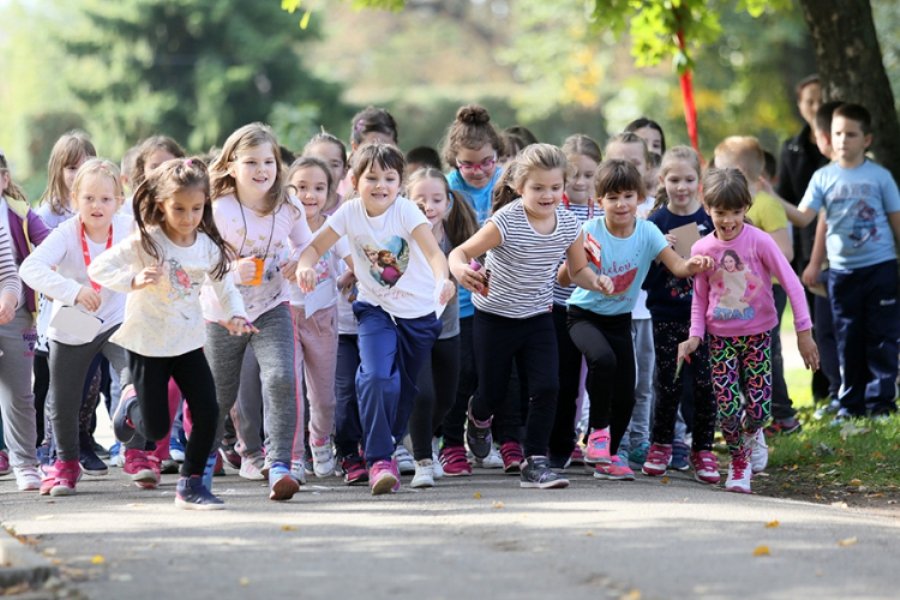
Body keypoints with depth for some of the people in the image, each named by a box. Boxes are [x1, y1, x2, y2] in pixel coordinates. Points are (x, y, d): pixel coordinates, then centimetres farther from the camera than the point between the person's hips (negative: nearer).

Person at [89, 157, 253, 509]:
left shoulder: (208, 246, -2)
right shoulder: (145, 243, -15)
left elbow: (224, 286, 12)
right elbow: (98, 268, -16)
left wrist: (236, 314, -6)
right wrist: (133, 280, -31)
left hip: (188, 343, 4)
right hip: (147, 344, -4)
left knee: (208, 412, -9)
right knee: (156, 428, 0)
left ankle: (192, 482, 8)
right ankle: (131, 405, 35)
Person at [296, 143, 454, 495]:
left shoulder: (405, 211, -18)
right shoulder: (350, 213, -10)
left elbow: (433, 252, -29)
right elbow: (317, 246, -6)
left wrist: (442, 280, -50)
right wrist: (305, 265, -30)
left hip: (420, 311, 0)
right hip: (376, 310, 0)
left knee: (406, 387, 11)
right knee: (376, 379, -22)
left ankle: (388, 448, 36)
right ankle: (379, 460, -17)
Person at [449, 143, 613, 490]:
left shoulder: (568, 224, -8)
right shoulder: (506, 221, -24)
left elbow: (578, 270, 5)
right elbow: (460, 252, -24)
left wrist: (596, 282, -17)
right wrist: (460, 270, -47)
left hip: (538, 318, 3)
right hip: (495, 317, -3)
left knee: (546, 387, -11)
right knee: (494, 391, 10)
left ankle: (535, 462, 0)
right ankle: (479, 417, 48)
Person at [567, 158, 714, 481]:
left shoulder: (647, 232, -10)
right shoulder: (590, 231, -17)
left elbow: (677, 266, -21)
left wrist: (693, 266, -44)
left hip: (620, 320, 3)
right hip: (584, 316, -3)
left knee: (625, 396, 1)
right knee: (603, 358, -33)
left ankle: (608, 457, 24)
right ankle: (599, 431, -12)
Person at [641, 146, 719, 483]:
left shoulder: (710, 219, 2)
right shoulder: (656, 223, -1)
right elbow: (644, 278, -4)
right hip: (666, 316, -1)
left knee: (704, 383, 0)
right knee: (669, 384, 2)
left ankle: (703, 450, 12)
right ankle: (660, 446, 21)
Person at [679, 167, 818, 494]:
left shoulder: (759, 241, -13)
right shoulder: (702, 249, -4)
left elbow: (792, 284, -12)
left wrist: (804, 331, -15)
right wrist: (695, 336, -4)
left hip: (757, 334, -2)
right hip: (720, 338, 2)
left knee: (758, 408, -8)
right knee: (726, 408, -9)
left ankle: (752, 434, 30)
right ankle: (739, 463, 16)